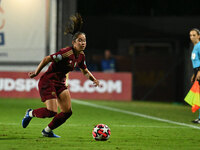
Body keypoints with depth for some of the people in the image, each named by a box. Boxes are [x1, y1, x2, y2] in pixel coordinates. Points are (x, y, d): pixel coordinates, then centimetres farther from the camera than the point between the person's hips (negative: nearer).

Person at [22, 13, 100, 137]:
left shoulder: (81, 55, 3)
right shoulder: (67, 53, -23)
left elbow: (85, 71, 21)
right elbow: (47, 59, -20)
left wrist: (94, 79, 4)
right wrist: (36, 73, -12)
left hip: (60, 83, 8)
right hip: (48, 81, -8)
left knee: (67, 112, -2)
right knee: (52, 112, -18)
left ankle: (47, 131, 16)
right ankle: (31, 113, 12)